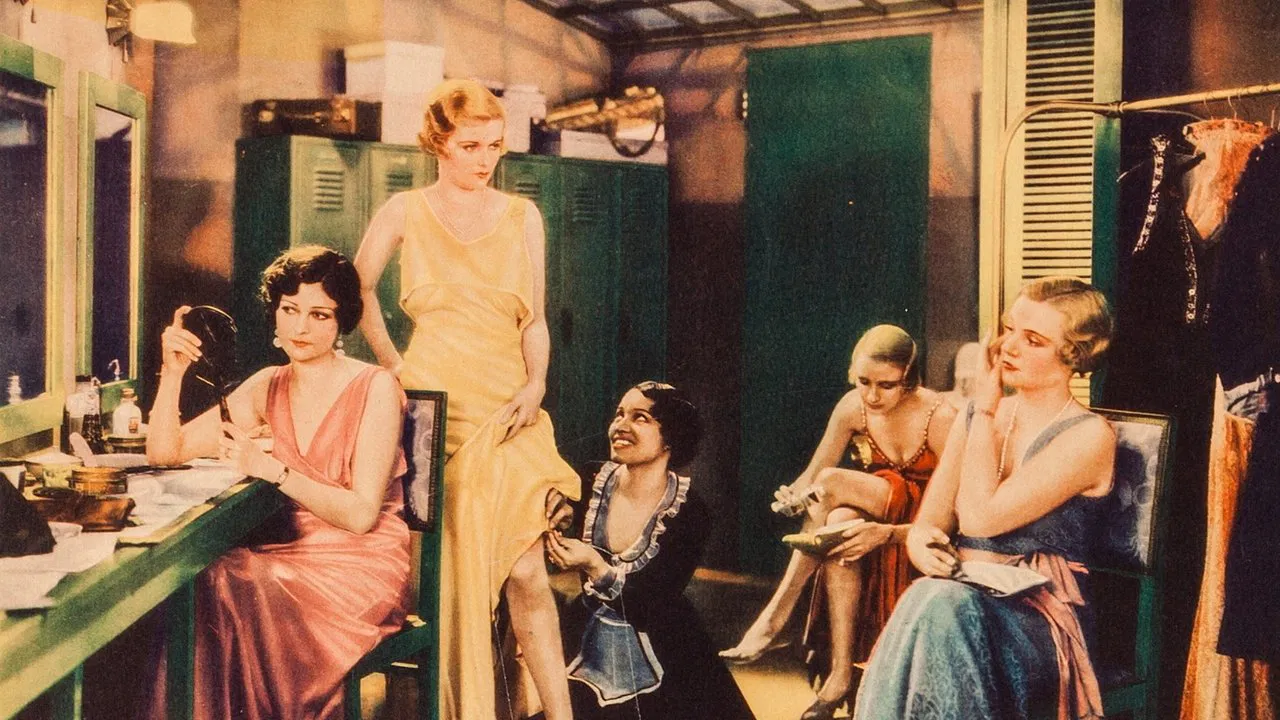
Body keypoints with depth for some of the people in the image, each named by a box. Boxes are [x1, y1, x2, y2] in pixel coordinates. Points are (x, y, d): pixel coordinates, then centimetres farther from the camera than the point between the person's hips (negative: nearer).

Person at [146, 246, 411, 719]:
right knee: (200, 584, -26)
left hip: (362, 563, -5)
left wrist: (270, 469, -22)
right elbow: (165, 453, 8)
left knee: (238, 594, -31)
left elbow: (362, 514, -15)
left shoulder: (375, 388, -8)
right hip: (290, 552, 5)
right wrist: (173, 372, -6)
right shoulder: (269, 387, 9)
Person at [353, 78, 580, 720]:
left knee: (523, 569, -8)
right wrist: (392, 364, 9)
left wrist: (535, 385, -5)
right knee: (445, 565, 3)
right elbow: (360, 290, 14)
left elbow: (534, 319, 9)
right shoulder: (405, 212, 4)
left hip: (506, 410, 1)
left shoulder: (522, 217, 8)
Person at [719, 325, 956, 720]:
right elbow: (809, 478, 0)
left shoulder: (939, 418, -20)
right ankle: (839, 674, -31)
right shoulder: (853, 408, -6)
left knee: (833, 484, -29)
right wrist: (793, 498, -25)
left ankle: (774, 618, -25)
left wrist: (885, 534, -37)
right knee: (838, 521, -34)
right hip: (874, 518, 5)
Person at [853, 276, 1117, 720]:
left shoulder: (1089, 436, -6)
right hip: (965, 593, 4)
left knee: (941, 605, -35)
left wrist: (986, 409, -6)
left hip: (1041, 620, -4)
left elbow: (980, 517, -16)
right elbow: (928, 523, 11)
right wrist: (922, 544, -14)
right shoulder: (977, 417, 14)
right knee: (929, 601, -33)